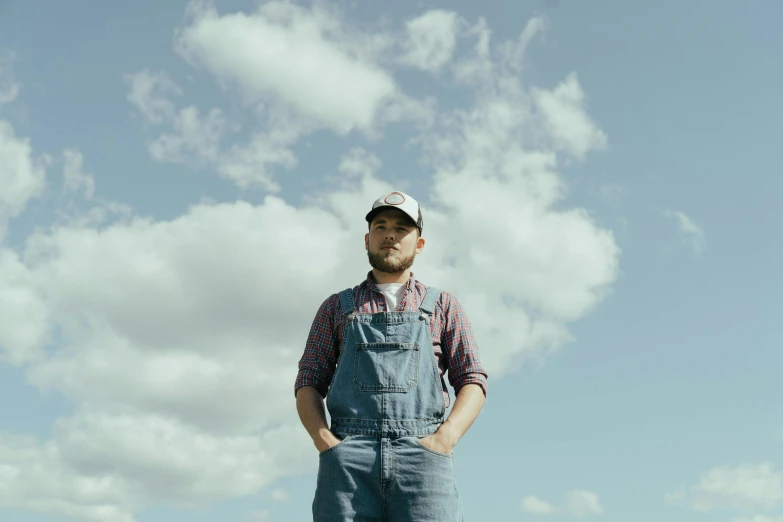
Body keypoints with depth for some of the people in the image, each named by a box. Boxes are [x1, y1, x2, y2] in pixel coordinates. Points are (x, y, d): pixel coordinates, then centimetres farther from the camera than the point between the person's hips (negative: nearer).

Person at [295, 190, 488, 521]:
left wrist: (445, 438, -7)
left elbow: (472, 382, 12)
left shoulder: (443, 307, 20)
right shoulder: (336, 307, 22)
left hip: (422, 457, 0)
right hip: (348, 460, 1)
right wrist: (325, 442, -3)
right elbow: (308, 384, 16)